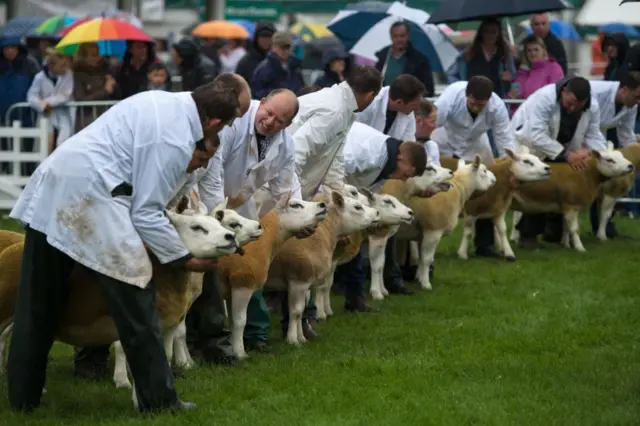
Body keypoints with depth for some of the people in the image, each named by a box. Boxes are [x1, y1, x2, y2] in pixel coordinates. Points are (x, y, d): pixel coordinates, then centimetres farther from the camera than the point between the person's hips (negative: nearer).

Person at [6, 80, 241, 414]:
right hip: (89, 195, -9)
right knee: (134, 301, 0)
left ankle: (22, 396, 19)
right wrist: (185, 259, -1)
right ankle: (158, 399, 5)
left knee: (37, 303, 12)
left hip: (50, 188, 9)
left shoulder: (164, 102, 15)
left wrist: (187, 161, 16)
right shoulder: (176, 141, -11)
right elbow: (146, 214, -10)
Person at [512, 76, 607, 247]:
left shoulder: (593, 106, -20)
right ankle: (528, 233, -2)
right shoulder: (544, 98, -37)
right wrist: (566, 155, -45)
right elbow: (537, 135, -42)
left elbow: (593, 136, -12)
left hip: (563, 149, 5)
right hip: (528, 145, -5)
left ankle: (555, 231, 18)